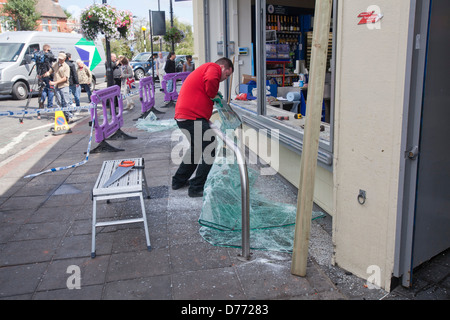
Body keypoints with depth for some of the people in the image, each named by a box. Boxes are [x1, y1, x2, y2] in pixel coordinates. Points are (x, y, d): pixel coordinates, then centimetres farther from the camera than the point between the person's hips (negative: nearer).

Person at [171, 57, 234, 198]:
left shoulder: (204, 68, 31)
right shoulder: (214, 67, -1)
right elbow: (211, 80, -26)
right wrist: (213, 95, -7)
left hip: (182, 116, 10)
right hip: (193, 117, -10)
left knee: (197, 148, 25)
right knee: (209, 152, -3)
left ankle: (179, 181, 33)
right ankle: (196, 188, 1)